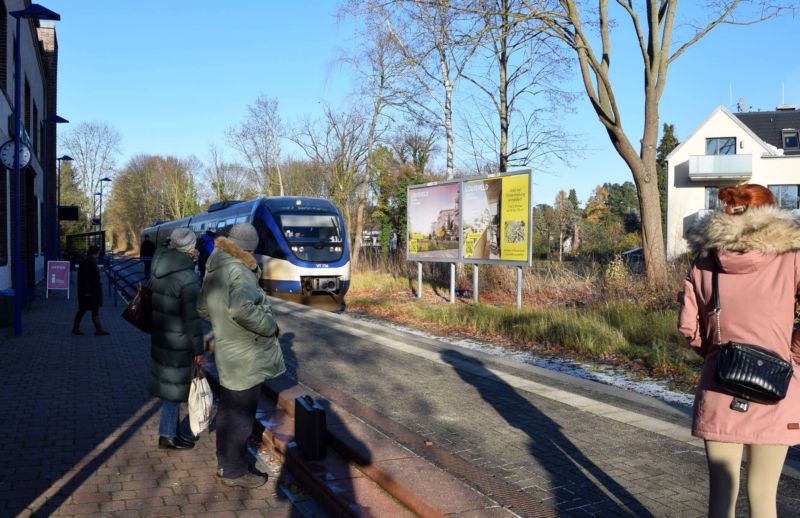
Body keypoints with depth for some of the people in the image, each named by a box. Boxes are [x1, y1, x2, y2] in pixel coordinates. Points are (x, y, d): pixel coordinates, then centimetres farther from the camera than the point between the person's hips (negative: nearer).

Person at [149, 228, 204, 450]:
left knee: (169, 384, 19)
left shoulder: (159, 272, 5)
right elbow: (192, 317, -20)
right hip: (178, 343, -8)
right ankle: (167, 436, 15)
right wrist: (198, 348, -13)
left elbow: (153, 304, 13)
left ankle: (172, 429, 32)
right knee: (175, 387, 4)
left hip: (160, 337, 8)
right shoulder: (189, 278, -20)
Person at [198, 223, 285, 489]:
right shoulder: (239, 272, -23)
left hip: (227, 353, 9)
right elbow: (242, 309, -38)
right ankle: (234, 471, 17)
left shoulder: (213, 272, 7)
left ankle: (225, 462, 36)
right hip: (245, 358, -9)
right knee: (241, 415, 4)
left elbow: (203, 308, 17)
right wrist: (270, 326, -24)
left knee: (228, 409, 21)